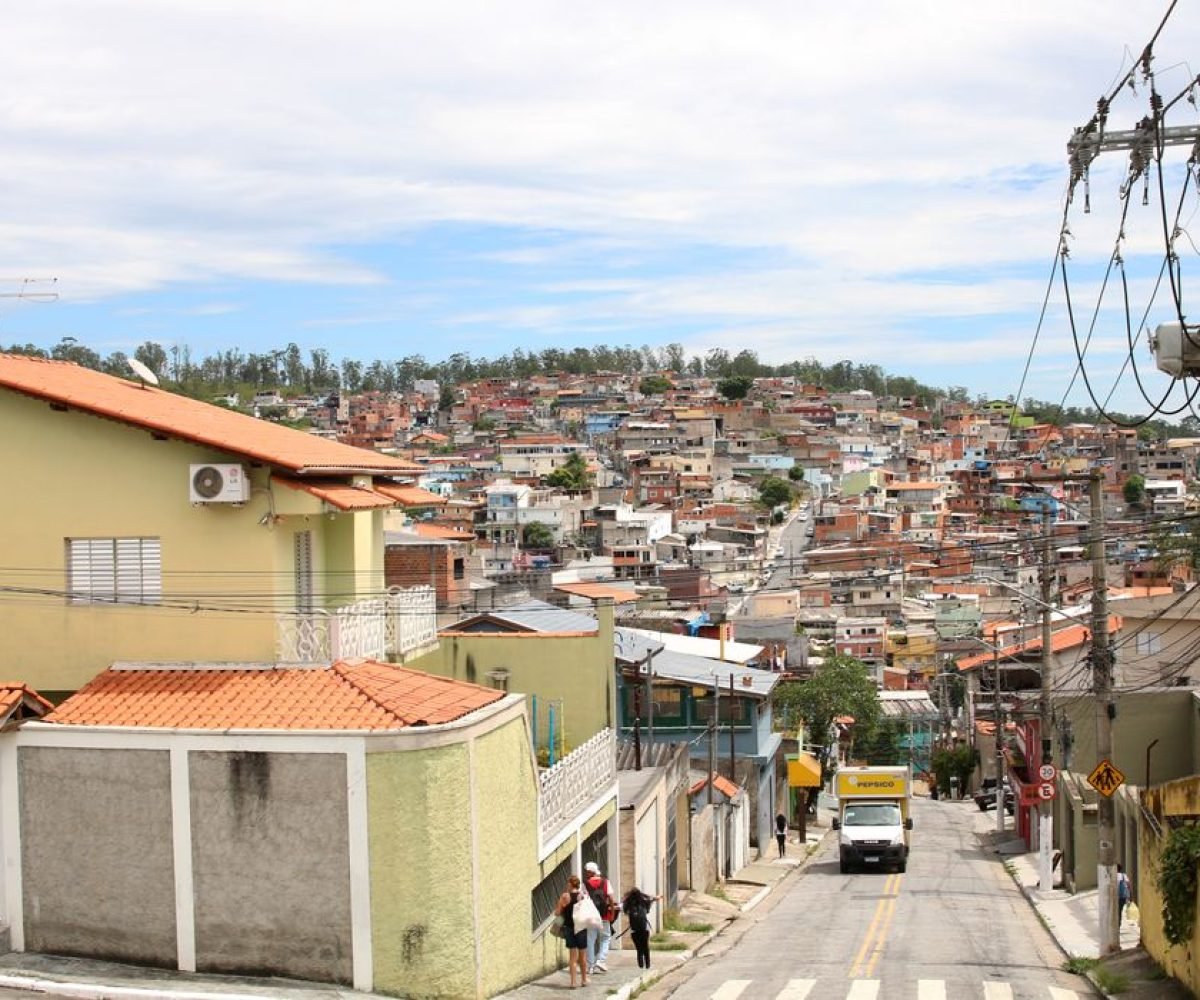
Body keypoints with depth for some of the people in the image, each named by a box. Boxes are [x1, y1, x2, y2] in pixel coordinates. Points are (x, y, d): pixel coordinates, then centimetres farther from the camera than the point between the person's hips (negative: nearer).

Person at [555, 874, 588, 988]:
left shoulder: (565, 896, -9)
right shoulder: (583, 895, -4)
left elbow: (557, 913, -6)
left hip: (569, 927, -2)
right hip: (582, 927, 2)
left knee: (572, 955, 3)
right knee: (582, 955, 15)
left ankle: (573, 981, -2)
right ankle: (584, 979, 24)